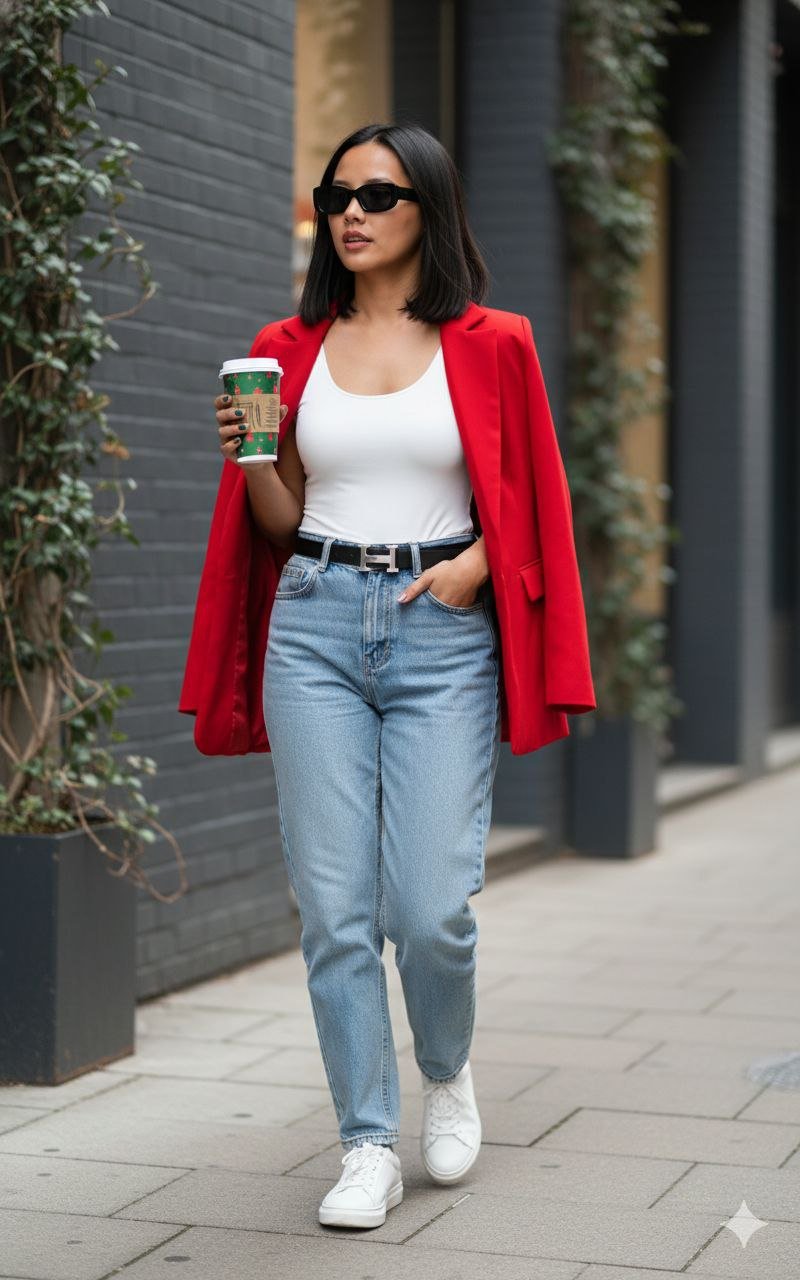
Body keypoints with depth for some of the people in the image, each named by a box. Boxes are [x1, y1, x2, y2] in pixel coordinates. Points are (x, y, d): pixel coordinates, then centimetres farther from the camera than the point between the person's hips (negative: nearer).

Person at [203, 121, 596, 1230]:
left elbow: (528, 503, 9)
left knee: (431, 907, -9)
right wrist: (247, 457, -4)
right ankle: (369, 1148, 10)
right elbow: (282, 521, 15)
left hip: (444, 632, -2)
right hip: (316, 624, 2)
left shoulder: (489, 344, 4)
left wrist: (476, 560, -9)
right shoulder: (291, 349, 11)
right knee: (335, 908, -2)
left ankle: (447, 1074, 23)